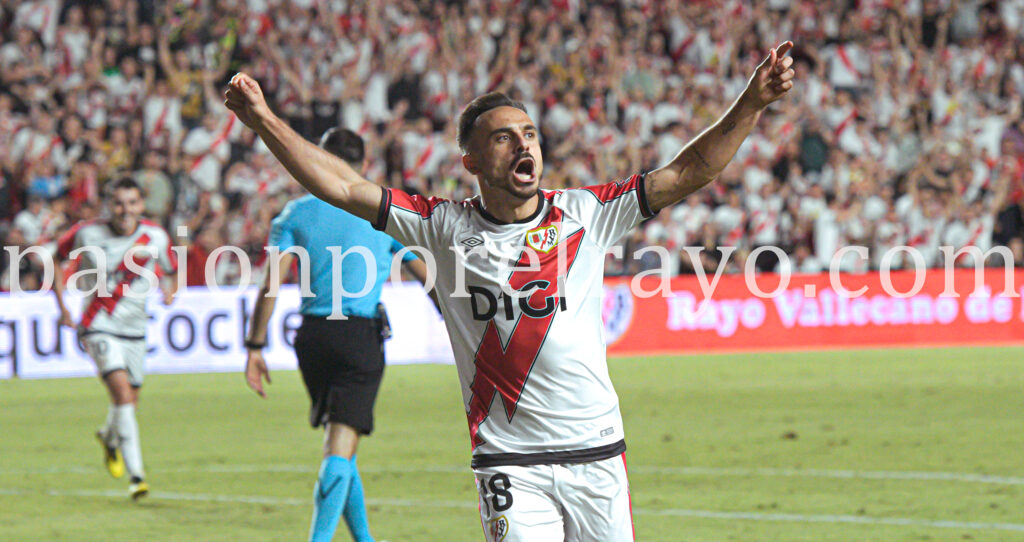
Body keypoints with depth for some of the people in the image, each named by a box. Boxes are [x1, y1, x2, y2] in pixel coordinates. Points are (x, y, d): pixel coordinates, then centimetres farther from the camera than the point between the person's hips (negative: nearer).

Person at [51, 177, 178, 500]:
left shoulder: (155, 238, -3)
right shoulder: (87, 234, -10)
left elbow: (171, 272, 14)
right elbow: (56, 260, 8)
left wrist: (170, 290, -8)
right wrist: (62, 306, 1)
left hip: (134, 330, 4)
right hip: (98, 328, -4)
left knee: (128, 401, 13)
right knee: (122, 391, -22)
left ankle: (110, 438, 51)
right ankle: (136, 476, -22)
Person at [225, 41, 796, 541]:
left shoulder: (584, 214, 5)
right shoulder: (448, 227, 3)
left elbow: (688, 174, 2)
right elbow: (345, 188, 0)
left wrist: (752, 103, -9)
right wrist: (265, 121, -9)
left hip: (598, 453, 2)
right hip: (510, 461, -2)